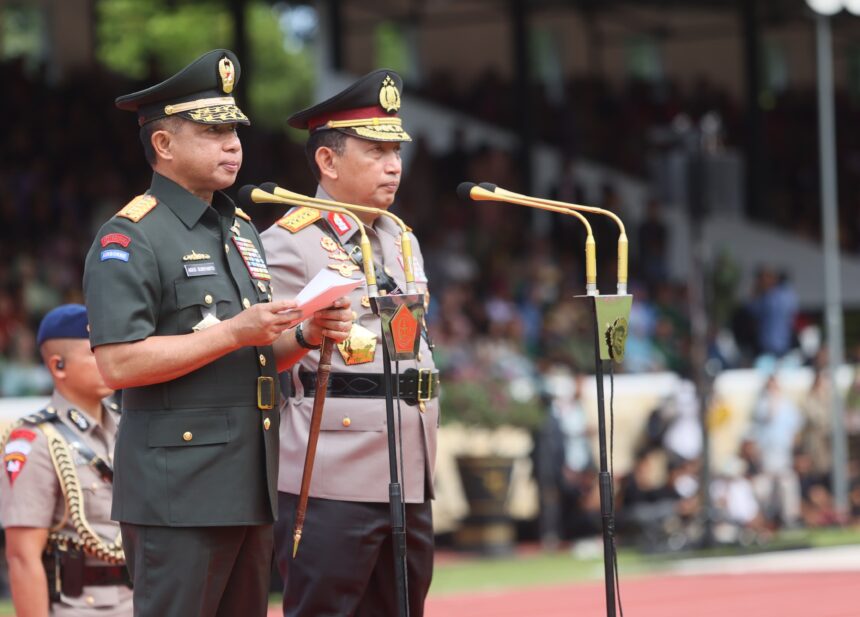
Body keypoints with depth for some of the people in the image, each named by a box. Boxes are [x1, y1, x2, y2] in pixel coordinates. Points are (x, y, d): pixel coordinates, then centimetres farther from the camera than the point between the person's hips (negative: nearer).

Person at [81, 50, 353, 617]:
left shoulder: (242, 231, 19)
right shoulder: (129, 240, -8)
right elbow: (119, 363, -18)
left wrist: (307, 335, 2)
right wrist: (234, 332, -18)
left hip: (252, 486, 8)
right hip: (177, 496, -8)